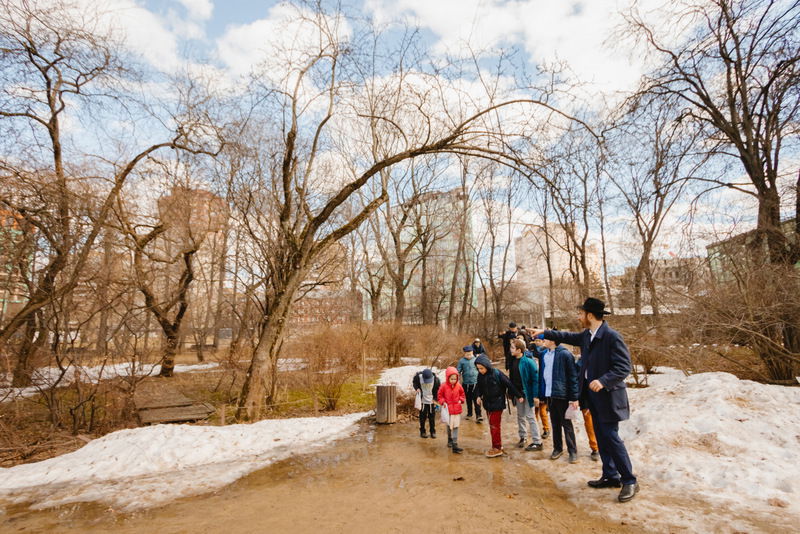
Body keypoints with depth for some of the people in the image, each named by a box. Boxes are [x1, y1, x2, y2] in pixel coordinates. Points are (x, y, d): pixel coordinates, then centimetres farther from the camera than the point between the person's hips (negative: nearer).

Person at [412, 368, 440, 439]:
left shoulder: (436, 379, -19)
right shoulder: (418, 377, -19)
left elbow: (438, 390, -2)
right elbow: (414, 382, 5)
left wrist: (435, 399, -4)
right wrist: (417, 388, -13)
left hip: (431, 401, 0)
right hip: (422, 401, 0)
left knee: (432, 417, 9)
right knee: (422, 416, 7)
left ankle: (433, 432, 24)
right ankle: (422, 432, 22)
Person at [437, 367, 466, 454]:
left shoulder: (458, 386, -6)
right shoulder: (444, 386, -12)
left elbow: (462, 394, 12)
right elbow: (439, 396, 0)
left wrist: (461, 400, -5)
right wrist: (443, 402, -15)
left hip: (457, 409, 1)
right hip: (448, 409, -1)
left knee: (455, 427, -2)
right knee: (449, 425, 16)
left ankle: (454, 445, 1)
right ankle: (450, 439, 41)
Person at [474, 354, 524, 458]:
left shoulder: (497, 374, -21)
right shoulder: (480, 375, -4)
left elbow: (509, 385, -13)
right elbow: (480, 387, 13)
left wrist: (518, 395, -7)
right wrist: (479, 396, -4)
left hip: (497, 404, -6)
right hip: (487, 404, 6)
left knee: (495, 426, -1)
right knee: (492, 425, 14)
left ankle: (497, 448, 12)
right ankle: (498, 446, 28)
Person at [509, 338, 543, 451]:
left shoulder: (528, 361, -20)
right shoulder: (513, 360, 1)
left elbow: (535, 378, -18)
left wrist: (536, 395, -20)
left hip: (527, 392, -7)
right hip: (518, 392, 7)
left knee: (529, 416, -1)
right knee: (520, 415, 16)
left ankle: (537, 442, 10)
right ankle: (522, 437, 31)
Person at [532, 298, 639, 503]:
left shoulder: (612, 336, -21)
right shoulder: (586, 335, 4)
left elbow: (624, 367, -22)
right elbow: (569, 336, 24)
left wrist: (603, 381, -32)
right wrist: (546, 333, 26)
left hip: (608, 395, -8)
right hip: (592, 394, 8)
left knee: (611, 436, -4)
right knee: (601, 437, 15)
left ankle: (630, 482, 12)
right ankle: (610, 476, 29)